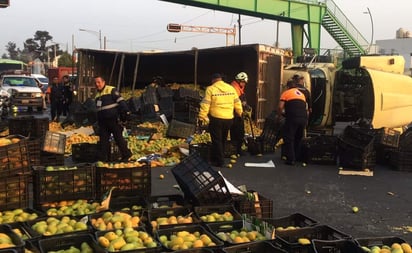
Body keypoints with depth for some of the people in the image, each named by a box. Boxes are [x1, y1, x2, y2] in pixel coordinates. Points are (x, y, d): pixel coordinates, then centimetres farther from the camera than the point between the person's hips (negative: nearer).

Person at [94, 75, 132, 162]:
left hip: (113, 120, -7)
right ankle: (103, 158, 13)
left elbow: (120, 101, -13)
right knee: (103, 140, 7)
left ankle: (126, 155, 10)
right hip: (102, 121, 7)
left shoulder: (111, 90, -6)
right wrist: (98, 121, 26)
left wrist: (125, 112, -19)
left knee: (119, 138, -3)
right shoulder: (97, 95, 19)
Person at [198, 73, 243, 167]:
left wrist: (202, 117, -7)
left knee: (216, 140, 4)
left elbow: (205, 104, -12)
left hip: (216, 119, -5)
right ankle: (215, 158, 32)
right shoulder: (231, 88, 7)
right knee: (223, 140, 19)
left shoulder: (210, 89, -7)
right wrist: (240, 113, 26)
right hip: (229, 119, 5)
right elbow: (237, 103, 12)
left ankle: (219, 161, 5)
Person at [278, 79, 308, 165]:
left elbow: (280, 107, 1)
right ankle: (296, 157, 26)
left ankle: (291, 159, 0)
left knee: (289, 138, 3)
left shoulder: (286, 93, 10)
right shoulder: (302, 94, 27)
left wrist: (279, 116, 17)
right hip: (304, 119, 5)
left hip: (293, 118, -5)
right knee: (298, 139, 19)